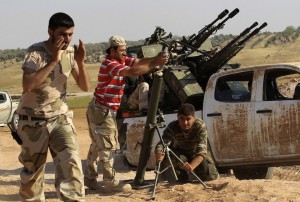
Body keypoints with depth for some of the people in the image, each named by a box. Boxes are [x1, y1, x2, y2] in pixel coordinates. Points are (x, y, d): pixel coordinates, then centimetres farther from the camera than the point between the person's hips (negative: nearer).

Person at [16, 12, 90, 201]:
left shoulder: (70, 52, -4)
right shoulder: (36, 52, -17)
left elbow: (85, 87, 0)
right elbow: (27, 85, -32)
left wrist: (80, 62, -17)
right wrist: (54, 60, -32)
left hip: (61, 117, 3)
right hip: (34, 121, -3)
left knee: (71, 163, -15)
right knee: (32, 170, 8)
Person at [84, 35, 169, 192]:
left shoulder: (122, 60, 9)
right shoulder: (110, 64, -20)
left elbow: (139, 62, -1)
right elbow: (133, 72, -33)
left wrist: (156, 59, -17)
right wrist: (155, 64, -30)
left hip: (99, 110, 10)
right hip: (102, 111, -10)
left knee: (97, 145, 14)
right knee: (108, 146, -6)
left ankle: (89, 177, 21)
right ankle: (110, 182, -1)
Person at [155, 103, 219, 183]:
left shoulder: (200, 126, -31)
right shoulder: (172, 127, -29)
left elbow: (202, 151, -40)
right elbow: (163, 143, -43)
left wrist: (191, 166, -59)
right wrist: (159, 153, -68)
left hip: (195, 155, 0)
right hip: (179, 154, 0)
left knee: (212, 176, -21)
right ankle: (183, 174, 2)